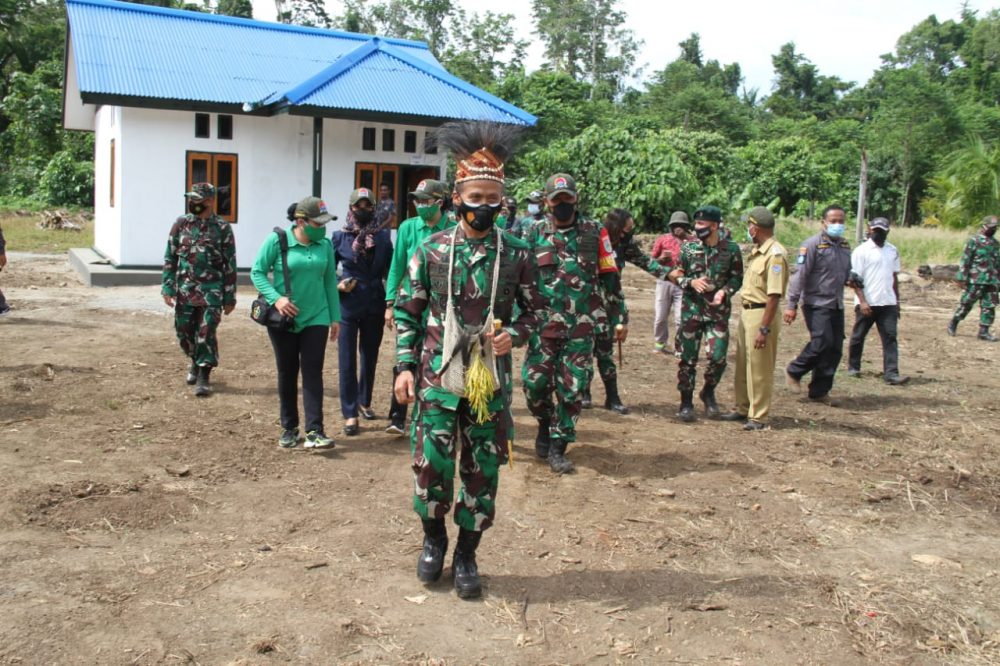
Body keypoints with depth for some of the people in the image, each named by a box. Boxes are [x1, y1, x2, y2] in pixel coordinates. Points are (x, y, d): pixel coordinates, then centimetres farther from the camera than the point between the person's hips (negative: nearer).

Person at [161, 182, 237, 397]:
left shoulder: (222, 228, -2)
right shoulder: (181, 224, 5)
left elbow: (230, 265, 0)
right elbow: (170, 258, 7)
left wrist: (229, 297, -1)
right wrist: (167, 287, 0)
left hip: (211, 292, -3)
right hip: (184, 290, 3)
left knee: (206, 334, -6)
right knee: (184, 332, 11)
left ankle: (203, 377, 4)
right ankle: (195, 362, 36)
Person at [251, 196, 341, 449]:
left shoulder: (325, 245, 2)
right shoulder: (277, 240, -8)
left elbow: (330, 281, 8)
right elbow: (257, 272, -5)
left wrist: (335, 317, 7)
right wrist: (276, 298, -19)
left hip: (316, 319, 2)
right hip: (283, 320, -1)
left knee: (313, 373, -5)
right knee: (287, 373, 9)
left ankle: (314, 431, -5)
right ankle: (289, 428, 22)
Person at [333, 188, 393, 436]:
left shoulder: (383, 236, 2)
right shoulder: (340, 236, -1)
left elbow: (390, 270, 5)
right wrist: (337, 285, -9)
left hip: (375, 305, 2)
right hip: (348, 305, -2)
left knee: (370, 356, 14)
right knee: (347, 360, -2)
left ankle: (364, 402, 33)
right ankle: (350, 414, 4)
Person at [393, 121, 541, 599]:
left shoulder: (516, 255, 1)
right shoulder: (430, 250, 0)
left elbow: (534, 311, 10)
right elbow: (407, 313, 3)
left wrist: (512, 335, -10)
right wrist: (405, 367, -5)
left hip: (491, 381, 1)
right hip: (438, 378, -1)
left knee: (483, 471, 7)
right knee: (431, 465, 1)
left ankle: (466, 554, 26)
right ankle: (433, 538, 30)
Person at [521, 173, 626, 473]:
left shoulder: (595, 232, 3)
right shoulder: (534, 233, 3)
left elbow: (610, 278, 7)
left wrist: (618, 319, 6)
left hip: (581, 326, 0)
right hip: (543, 323, 0)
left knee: (572, 389, 1)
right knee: (534, 381, -1)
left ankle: (558, 447, 15)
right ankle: (545, 422, 29)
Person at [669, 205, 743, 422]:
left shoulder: (731, 249, -1)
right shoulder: (688, 248, 2)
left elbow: (737, 278, 4)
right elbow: (676, 275, 7)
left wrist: (725, 291, -15)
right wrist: (691, 282, -13)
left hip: (718, 311, -1)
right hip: (691, 309, 1)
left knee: (717, 357, -7)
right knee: (687, 358, 3)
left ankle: (708, 392, 21)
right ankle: (686, 402, 16)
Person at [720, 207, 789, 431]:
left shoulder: (775, 254, -17)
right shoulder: (756, 250, 12)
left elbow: (774, 296, -21)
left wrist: (764, 329, -23)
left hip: (762, 314, -9)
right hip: (746, 311, 9)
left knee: (759, 368, -2)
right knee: (743, 364, 17)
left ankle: (758, 417, 7)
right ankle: (743, 408, 29)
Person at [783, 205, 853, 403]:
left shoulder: (845, 245, 13)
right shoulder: (812, 244, -9)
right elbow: (800, 275, -13)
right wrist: (792, 305, -16)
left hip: (837, 305, 7)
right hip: (817, 303, -7)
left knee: (835, 349, 5)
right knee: (822, 341, -17)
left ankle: (819, 391, 14)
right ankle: (794, 372, 7)